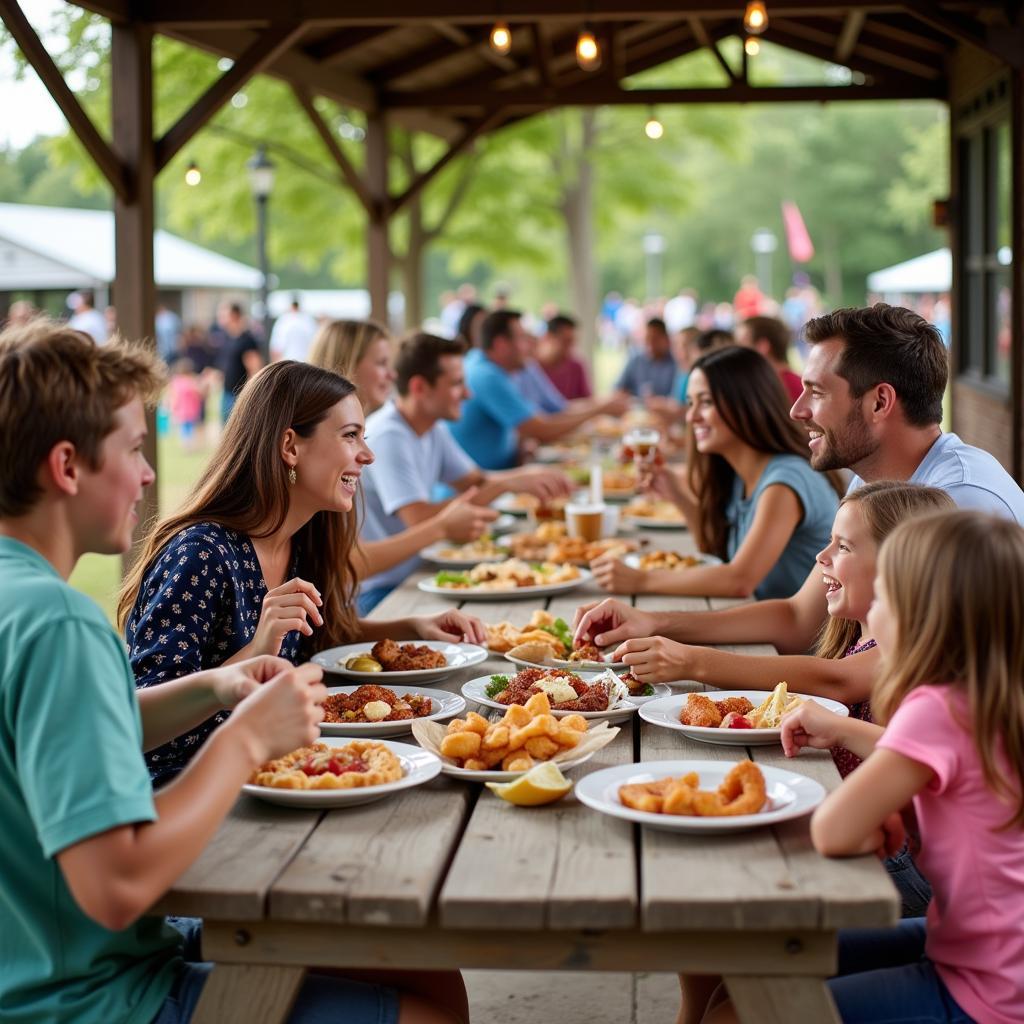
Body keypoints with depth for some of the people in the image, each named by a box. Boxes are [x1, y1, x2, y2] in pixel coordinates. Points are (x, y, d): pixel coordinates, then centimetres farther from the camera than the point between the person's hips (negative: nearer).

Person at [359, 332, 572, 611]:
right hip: (377, 592, -9)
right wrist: (507, 485, -25)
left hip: (409, 575, 9)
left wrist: (530, 476, -5)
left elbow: (475, 482, 15)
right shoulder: (387, 437, -21)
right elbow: (421, 520, -28)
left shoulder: (434, 429, 10)